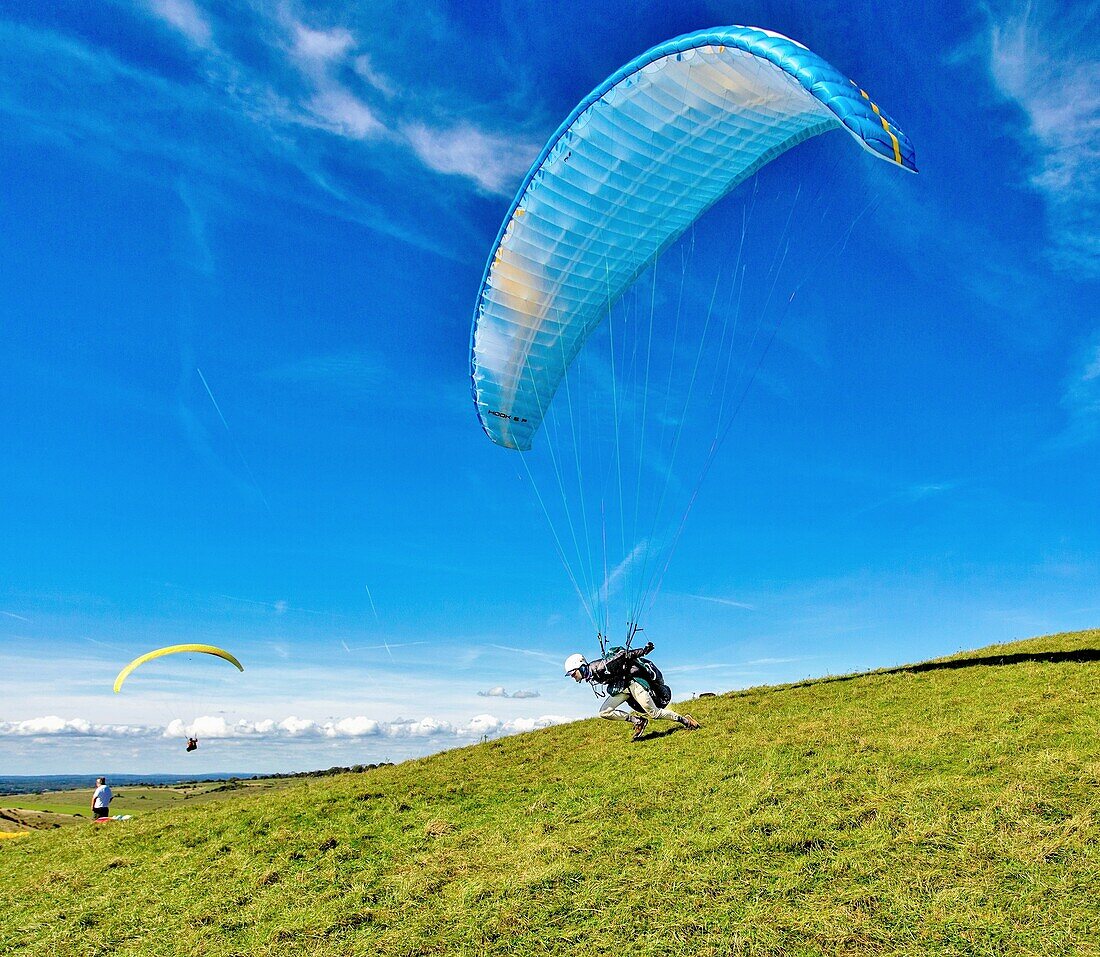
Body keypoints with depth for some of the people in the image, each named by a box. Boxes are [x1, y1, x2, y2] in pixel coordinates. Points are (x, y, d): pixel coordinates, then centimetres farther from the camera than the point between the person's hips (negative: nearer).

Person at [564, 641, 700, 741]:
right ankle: (637, 721, 2)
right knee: (604, 712, -4)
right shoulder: (590, 676, 3)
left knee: (653, 713, -10)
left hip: (634, 681, -9)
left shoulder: (598, 668, -26)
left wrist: (643, 651, -25)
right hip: (621, 688, 9)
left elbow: (621, 655, -25)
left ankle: (685, 720, 7)